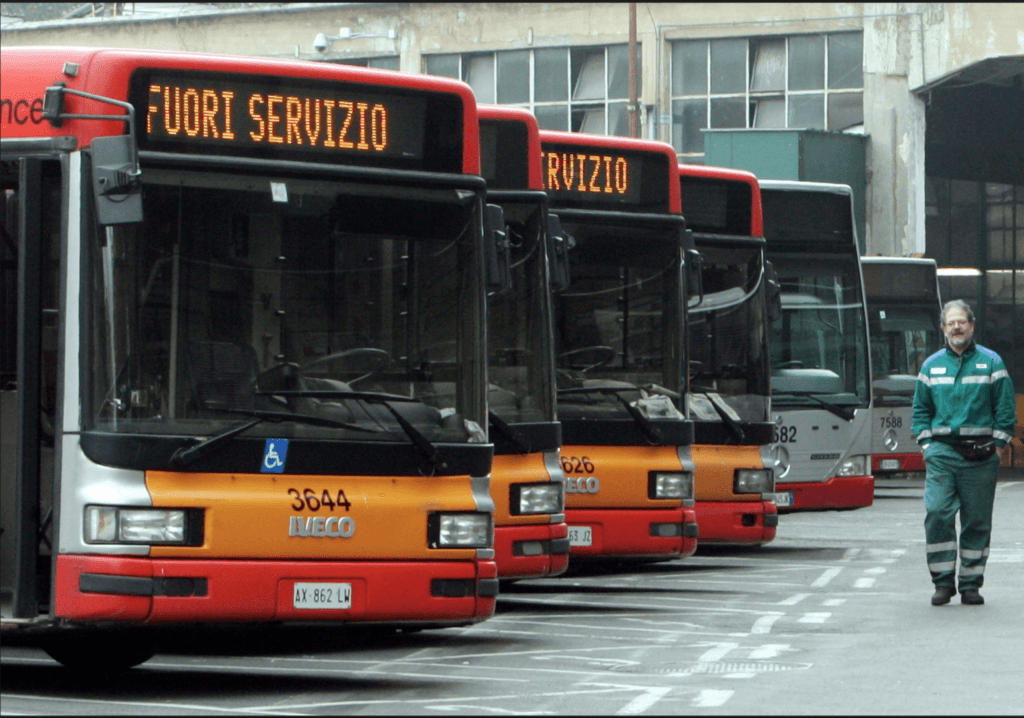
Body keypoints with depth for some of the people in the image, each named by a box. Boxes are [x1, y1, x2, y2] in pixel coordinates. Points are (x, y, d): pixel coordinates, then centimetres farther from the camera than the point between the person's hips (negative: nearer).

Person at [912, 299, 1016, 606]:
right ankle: (943, 581, -5)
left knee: (977, 521, 2)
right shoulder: (931, 366, 12)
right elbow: (921, 408, 16)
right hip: (942, 452, 1)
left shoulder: (991, 363, 5)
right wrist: (927, 444, 5)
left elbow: (1005, 408, 4)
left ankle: (970, 583, 9)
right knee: (937, 513, -12)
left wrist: (997, 445, -3)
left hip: (980, 455, -1)